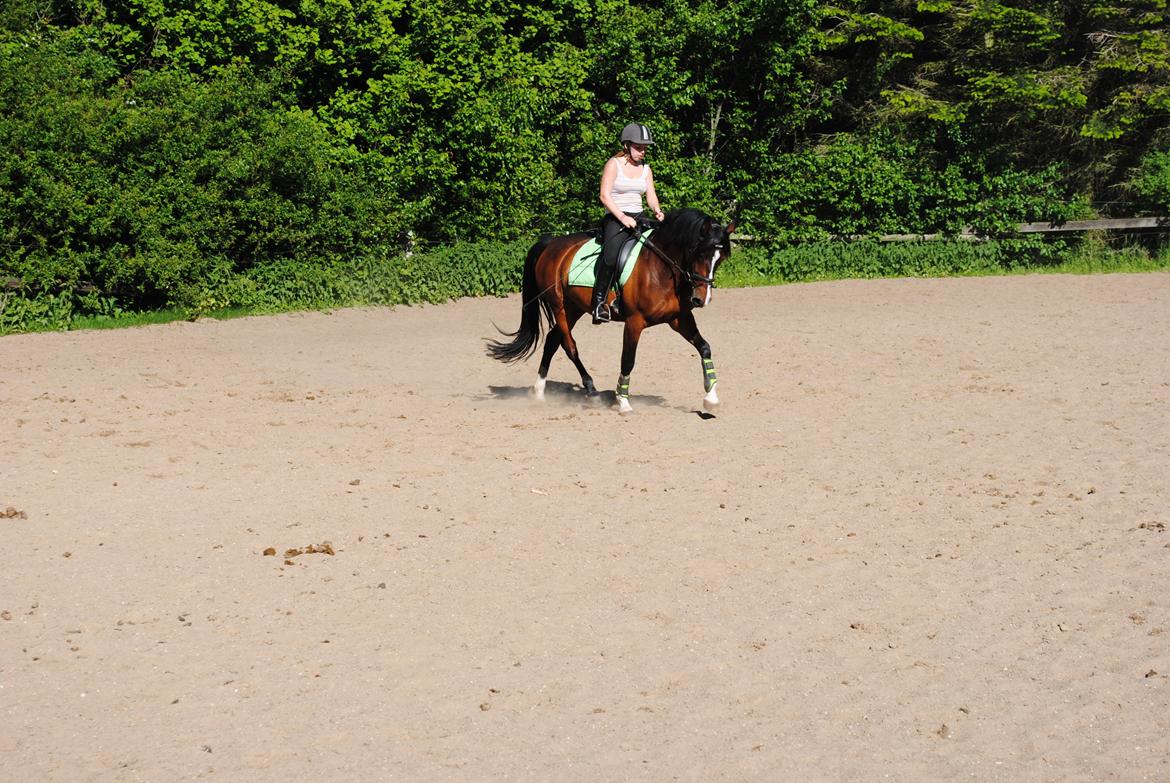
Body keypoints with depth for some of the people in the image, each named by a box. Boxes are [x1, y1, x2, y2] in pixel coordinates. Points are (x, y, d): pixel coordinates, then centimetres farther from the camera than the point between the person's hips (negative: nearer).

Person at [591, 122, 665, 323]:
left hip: (638, 217, 6)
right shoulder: (614, 164, -3)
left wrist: (657, 211, -11)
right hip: (615, 218, -6)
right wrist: (622, 218, -19)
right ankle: (598, 302, -23)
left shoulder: (646, 168, 15)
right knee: (611, 254, -30)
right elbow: (605, 196, -9)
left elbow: (651, 196, 11)